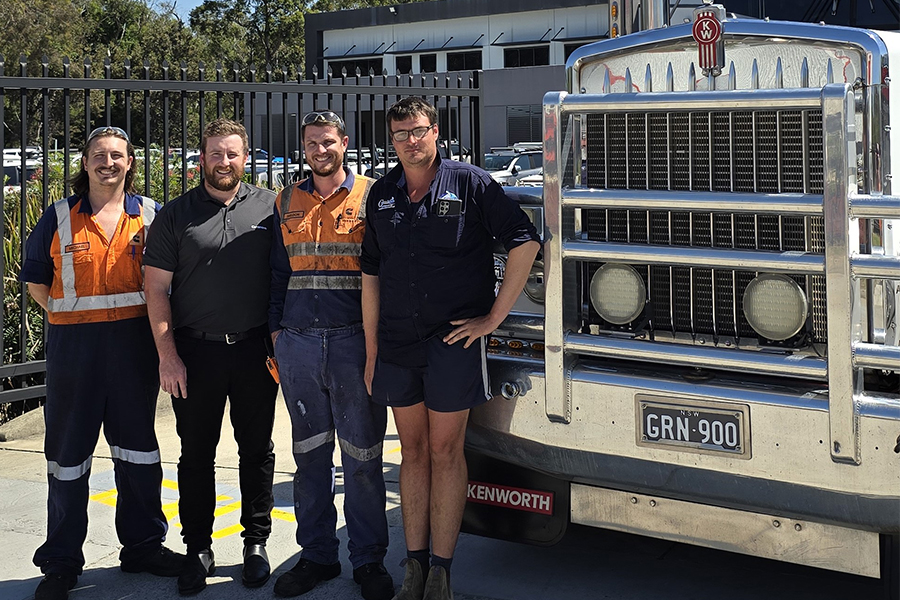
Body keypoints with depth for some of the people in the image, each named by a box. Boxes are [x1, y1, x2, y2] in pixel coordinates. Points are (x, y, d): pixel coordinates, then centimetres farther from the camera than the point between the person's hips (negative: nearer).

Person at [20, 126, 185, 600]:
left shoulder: (149, 215, 5)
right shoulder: (59, 218, 2)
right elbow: (35, 278, 11)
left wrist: (154, 322, 2)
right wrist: (70, 316, 3)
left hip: (133, 343, 1)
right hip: (73, 347, -1)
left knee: (137, 446, 11)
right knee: (68, 454, 4)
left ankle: (143, 546, 25)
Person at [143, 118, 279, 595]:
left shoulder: (268, 207, 5)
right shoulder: (175, 215, 4)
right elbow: (157, 289, 1)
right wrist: (167, 355, -6)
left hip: (254, 348, 0)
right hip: (195, 350, 0)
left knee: (257, 449, 8)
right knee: (196, 453, 6)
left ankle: (256, 543, 20)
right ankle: (198, 549, 17)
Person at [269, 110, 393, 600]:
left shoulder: (370, 197, 2)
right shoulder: (287, 203, 14)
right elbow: (278, 273, 18)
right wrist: (275, 331, 10)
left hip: (354, 340, -3)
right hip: (298, 343, 4)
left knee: (362, 457, 0)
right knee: (310, 455, 9)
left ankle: (369, 560, 11)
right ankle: (316, 556, 19)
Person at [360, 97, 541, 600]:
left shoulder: (470, 183, -3)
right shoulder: (382, 194, 10)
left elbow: (525, 242, -5)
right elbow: (371, 275, 12)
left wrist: (494, 317, -8)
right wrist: (371, 351, 8)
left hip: (453, 339, -4)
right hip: (397, 345, 4)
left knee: (445, 451, -1)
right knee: (413, 451, 9)